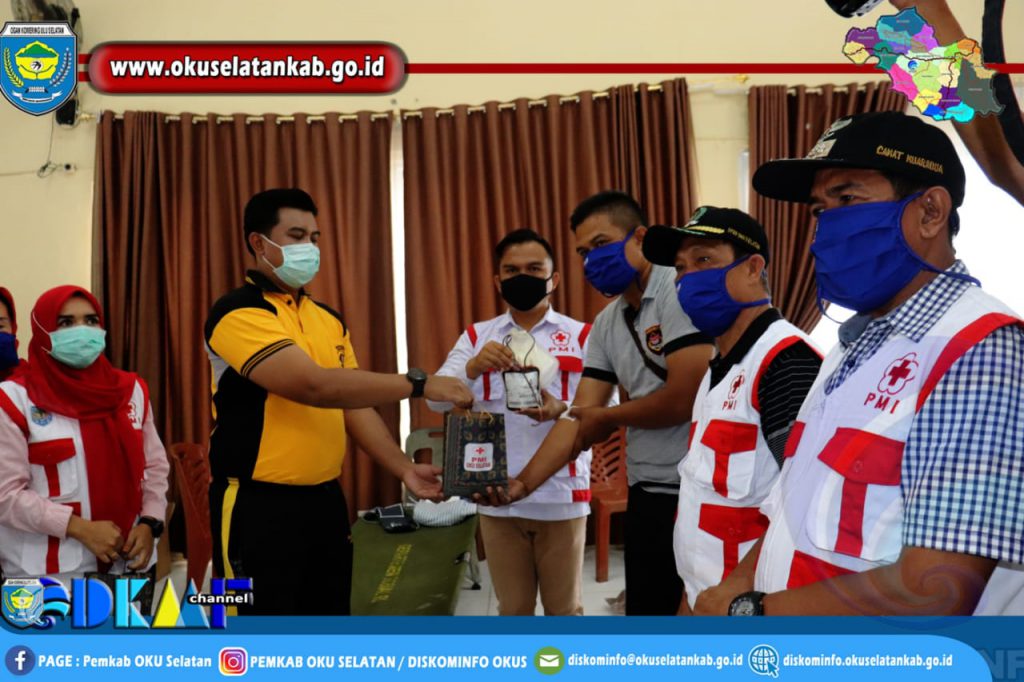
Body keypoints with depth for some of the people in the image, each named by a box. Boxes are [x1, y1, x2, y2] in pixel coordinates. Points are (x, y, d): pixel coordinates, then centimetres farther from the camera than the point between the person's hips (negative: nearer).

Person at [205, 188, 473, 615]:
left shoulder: (328, 319, 11)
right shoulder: (239, 313, -14)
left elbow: (354, 404, 12)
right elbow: (313, 385, -27)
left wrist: (403, 469, -2)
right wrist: (417, 384, -26)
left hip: (325, 500, 8)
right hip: (258, 506, -7)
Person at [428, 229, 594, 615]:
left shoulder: (581, 336, 2)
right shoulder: (476, 337, 7)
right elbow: (437, 400, -4)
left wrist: (560, 410, -27)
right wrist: (475, 367, -24)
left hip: (562, 496, -1)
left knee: (565, 609, 12)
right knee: (513, 609, 14)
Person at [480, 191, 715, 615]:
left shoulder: (680, 291, -13)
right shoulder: (606, 324, 11)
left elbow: (686, 397, -21)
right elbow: (579, 418, 8)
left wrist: (610, 417, -4)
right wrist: (522, 482, -3)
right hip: (647, 493, 8)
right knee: (646, 610, 16)